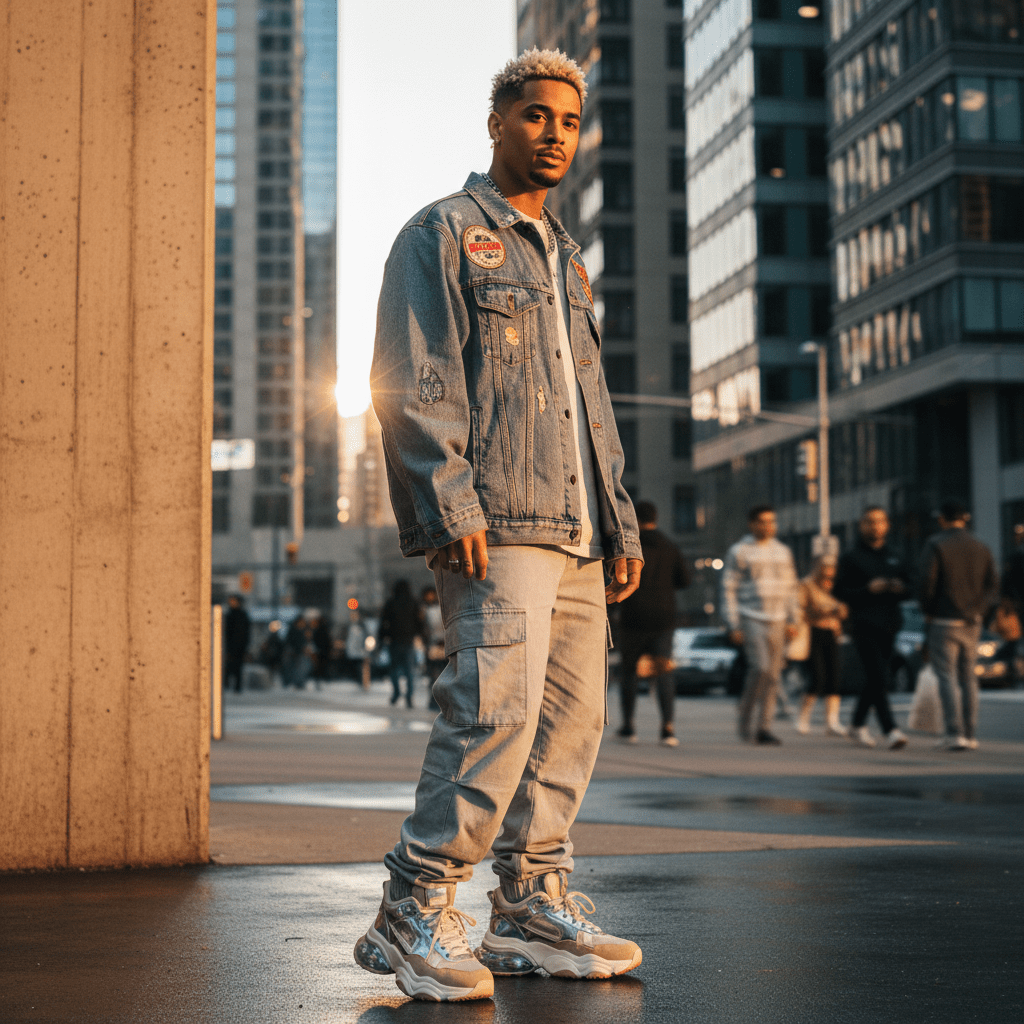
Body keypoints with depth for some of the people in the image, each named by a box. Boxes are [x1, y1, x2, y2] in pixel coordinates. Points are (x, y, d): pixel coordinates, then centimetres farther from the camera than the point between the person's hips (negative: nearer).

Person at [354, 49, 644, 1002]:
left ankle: (532, 908, 13)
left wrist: (622, 524, 19)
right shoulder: (442, 235, 3)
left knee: (571, 716, 5)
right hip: (496, 525, -8)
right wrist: (449, 503, -20)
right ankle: (414, 913, -9)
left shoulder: (565, 261, 27)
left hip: (573, 531, 8)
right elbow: (411, 385, -9)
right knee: (498, 706, -17)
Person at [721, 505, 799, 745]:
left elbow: (790, 588, 19)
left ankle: (764, 728, 8)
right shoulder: (739, 552, 0)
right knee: (760, 667, -18)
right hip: (750, 619, -5)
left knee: (773, 675, 2)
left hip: (777, 622, 5)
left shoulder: (783, 551, 14)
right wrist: (733, 626, -8)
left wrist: (793, 620, 10)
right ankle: (745, 715, 1)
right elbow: (728, 590, -2)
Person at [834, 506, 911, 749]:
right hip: (865, 625, -6)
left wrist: (901, 588, -3)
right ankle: (890, 730, -19)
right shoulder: (851, 557, 1)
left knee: (875, 680, 13)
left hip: (889, 625, 6)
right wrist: (868, 589, -18)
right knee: (878, 679, -15)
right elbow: (840, 591, -5)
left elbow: (908, 589, 20)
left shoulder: (893, 556, 17)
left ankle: (858, 724, 29)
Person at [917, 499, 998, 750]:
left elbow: (925, 580, -14)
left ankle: (955, 733, -11)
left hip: (944, 621, -5)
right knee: (968, 677, 10)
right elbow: (993, 584, 6)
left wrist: (928, 610, -1)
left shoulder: (935, 544, -8)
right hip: (972, 623, 5)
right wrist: (977, 610, 9)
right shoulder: (981, 548, 9)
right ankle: (970, 734, 9)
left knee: (947, 676, -4)